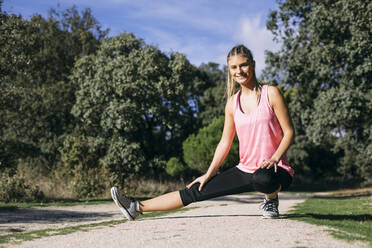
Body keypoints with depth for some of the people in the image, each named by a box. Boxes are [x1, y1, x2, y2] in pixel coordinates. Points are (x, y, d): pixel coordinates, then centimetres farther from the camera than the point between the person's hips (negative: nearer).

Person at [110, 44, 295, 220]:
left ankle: (271, 198, -7)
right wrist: (208, 174, 7)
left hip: (274, 170, -4)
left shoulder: (270, 93, -5)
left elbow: (289, 132, -5)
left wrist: (275, 158, -21)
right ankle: (137, 207, 1)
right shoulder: (232, 102, 7)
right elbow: (225, 143, 11)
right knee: (194, 192, -3)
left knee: (262, 178, -42)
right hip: (245, 170, 4)